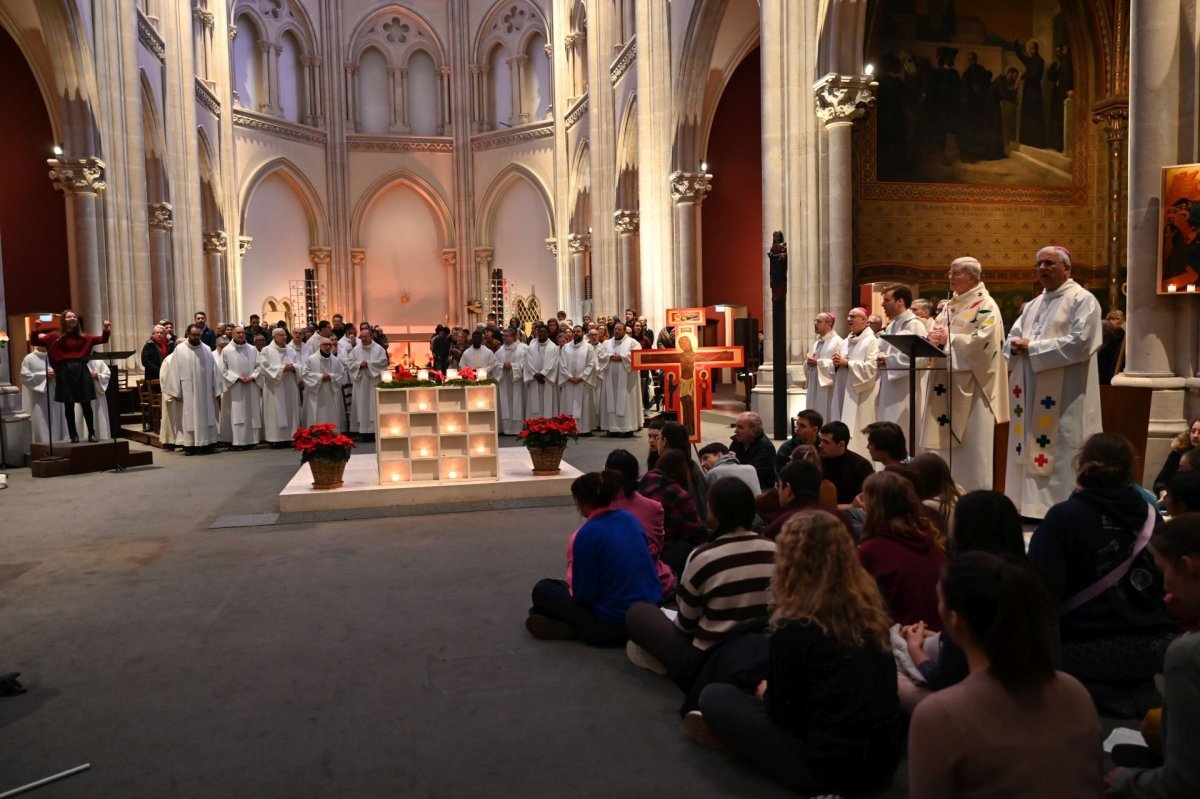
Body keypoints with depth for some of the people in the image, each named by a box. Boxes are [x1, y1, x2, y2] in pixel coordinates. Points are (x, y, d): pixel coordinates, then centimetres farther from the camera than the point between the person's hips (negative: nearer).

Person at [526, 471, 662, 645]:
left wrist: (571, 590, 11)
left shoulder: (587, 533, -18)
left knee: (542, 589, 10)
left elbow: (583, 595, -13)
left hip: (612, 627, -7)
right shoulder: (630, 518, 3)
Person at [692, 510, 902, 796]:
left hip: (828, 768, -7)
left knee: (714, 696, 5)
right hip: (884, 761, 7)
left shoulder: (794, 625, -19)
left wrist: (765, 693, 14)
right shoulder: (871, 604, 1)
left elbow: (782, 713, -8)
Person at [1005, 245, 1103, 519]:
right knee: (1031, 450, 8)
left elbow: (1079, 343, -17)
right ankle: (1031, 506, 14)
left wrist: (1032, 347, -14)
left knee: (1060, 454, -6)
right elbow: (1012, 340, 13)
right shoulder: (1033, 304, 19)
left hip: (1064, 396, -7)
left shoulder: (1082, 300, -4)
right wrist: (1016, 345, -11)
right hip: (1032, 394, 7)